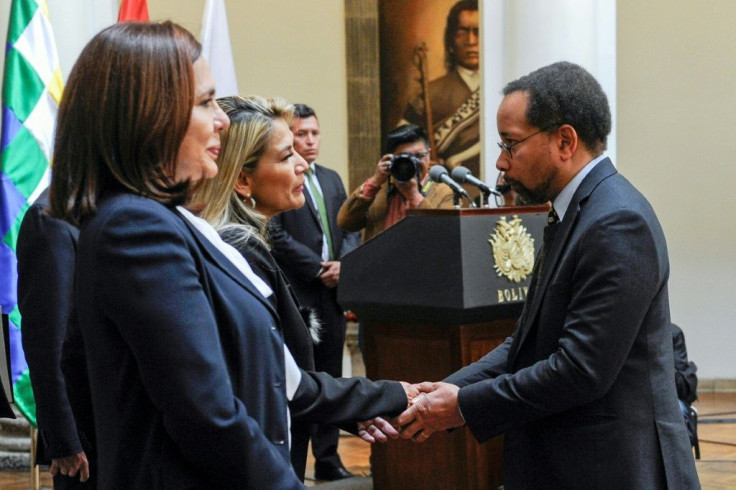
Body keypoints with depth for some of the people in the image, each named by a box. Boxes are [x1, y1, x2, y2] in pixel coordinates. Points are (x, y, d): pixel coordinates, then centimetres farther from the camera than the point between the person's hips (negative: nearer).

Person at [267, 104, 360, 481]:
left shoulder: (331, 179, 18)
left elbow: (350, 229, 16)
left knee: (329, 376, 10)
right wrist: (319, 269, -12)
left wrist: (342, 263, -3)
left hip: (331, 292, 7)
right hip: (295, 293, -7)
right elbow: (277, 235, -13)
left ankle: (328, 459, 17)